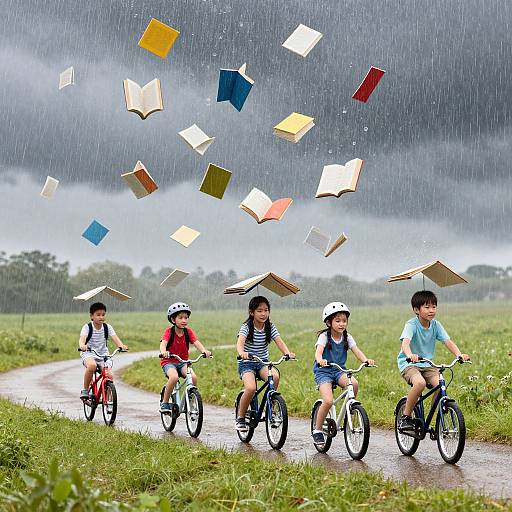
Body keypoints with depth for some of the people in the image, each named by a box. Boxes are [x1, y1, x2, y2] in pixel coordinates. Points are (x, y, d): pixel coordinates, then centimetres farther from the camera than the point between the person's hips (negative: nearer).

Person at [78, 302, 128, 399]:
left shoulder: (107, 327, -1)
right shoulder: (87, 327, -9)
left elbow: (115, 338, -14)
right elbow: (82, 338, -26)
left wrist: (121, 346, -36)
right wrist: (82, 346, -50)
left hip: (103, 354, 3)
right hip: (88, 354, -3)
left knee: (109, 375, -17)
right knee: (92, 365, -36)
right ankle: (85, 390, -18)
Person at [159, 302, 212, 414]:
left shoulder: (188, 332, 0)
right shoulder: (169, 331, -10)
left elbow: (197, 343, -14)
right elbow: (163, 343, -27)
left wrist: (204, 351, -35)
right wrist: (163, 352, -51)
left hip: (183, 362, 3)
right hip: (168, 362, -3)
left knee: (193, 377, -24)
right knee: (174, 377, -33)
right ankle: (164, 403, -15)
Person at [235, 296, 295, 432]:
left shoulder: (270, 327, 1)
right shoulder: (246, 327, -11)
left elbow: (279, 342, -12)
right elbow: (240, 342, -29)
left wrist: (287, 353, -34)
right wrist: (241, 352, -52)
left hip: (263, 362, 3)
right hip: (247, 363, -3)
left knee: (275, 376, -29)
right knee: (251, 388, -28)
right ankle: (240, 418, -5)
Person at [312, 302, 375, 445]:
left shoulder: (347, 337, 3)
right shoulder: (324, 336, -10)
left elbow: (356, 351, -10)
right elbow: (318, 351, -27)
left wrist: (366, 360, -31)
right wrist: (320, 360, -51)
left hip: (339, 370, 4)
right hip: (323, 371, -4)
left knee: (354, 384, -28)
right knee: (328, 401, -23)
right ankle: (317, 430, -3)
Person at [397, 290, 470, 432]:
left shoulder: (436, 325, 1)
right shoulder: (411, 324, -15)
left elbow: (448, 342, -8)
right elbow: (405, 342, -32)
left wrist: (459, 354, -28)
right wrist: (410, 355, -54)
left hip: (427, 364, 5)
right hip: (408, 363, -5)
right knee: (420, 383, -34)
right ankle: (405, 417, -16)